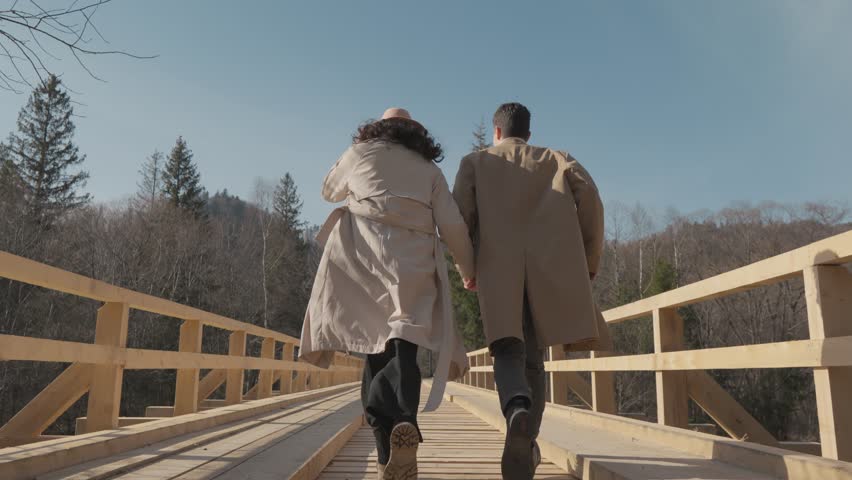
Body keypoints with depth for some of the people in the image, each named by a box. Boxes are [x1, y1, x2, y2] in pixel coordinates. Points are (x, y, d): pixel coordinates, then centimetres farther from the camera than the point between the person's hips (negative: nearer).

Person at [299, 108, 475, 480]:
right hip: (411, 258, 0)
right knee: (403, 343, -7)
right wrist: (469, 269, 22)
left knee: (376, 343, 3)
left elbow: (330, 191, 33)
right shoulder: (430, 170, 19)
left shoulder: (359, 152, 18)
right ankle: (403, 418, -36)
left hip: (360, 249, 0)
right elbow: (452, 225, 9)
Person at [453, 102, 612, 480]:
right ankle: (525, 444, 5)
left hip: (498, 265, -1)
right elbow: (588, 194, 3)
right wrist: (590, 259, 8)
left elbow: (460, 213, 4)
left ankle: (517, 408, -38)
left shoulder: (475, 162, 21)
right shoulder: (556, 159, 23)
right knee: (532, 356, 11)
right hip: (550, 266, 1)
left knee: (509, 352, -6)